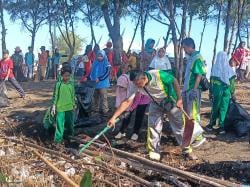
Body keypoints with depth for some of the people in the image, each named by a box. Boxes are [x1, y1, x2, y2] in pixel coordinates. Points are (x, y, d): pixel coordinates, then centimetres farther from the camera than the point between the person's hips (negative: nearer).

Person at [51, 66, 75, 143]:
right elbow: (55, 95, -5)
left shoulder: (72, 83, 1)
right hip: (60, 107, -3)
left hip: (69, 107, 4)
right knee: (59, 123, -2)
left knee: (70, 122, 17)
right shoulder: (58, 83, -9)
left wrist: (74, 104, 14)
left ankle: (70, 134, 37)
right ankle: (58, 138, 4)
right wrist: (53, 106, -7)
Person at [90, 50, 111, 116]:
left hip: (103, 83, -5)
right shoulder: (95, 62, 10)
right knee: (96, 97, 14)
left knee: (103, 97, -9)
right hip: (95, 83, 6)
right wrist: (92, 78, 2)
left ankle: (105, 110, -6)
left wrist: (99, 79, -16)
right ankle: (96, 109, 26)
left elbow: (107, 73, -12)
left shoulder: (106, 63, -6)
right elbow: (92, 71, 17)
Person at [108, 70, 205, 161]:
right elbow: (127, 102, -25)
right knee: (153, 127, -5)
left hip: (170, 101, -3)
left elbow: (174, 81, -21)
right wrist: (114, 117, -30)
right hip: (156, 104, 3)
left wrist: (179, 99, -21)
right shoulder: (136, 86, -26)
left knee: (180, 125, 5)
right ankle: (154, 154, 8)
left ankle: (187, 150, 22)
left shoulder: (158, 75, -37)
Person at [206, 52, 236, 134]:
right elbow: (232, 82, 1)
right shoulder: (229, 69, -2)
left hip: (217, 90, 0)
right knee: (223, 108, 6)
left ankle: (211, 125, 20)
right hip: (226, 91, 0)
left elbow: (211, 81, -2)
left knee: (215, 108, 13)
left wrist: (210, 92, 5)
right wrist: (232, 93, 8)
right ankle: (221, 127, 5)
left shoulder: (215, 68, -4)